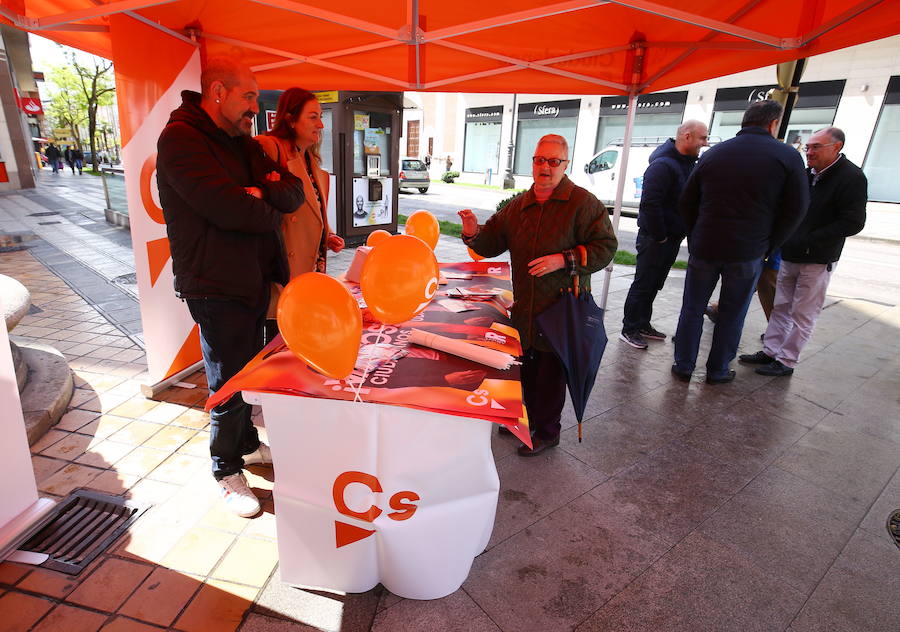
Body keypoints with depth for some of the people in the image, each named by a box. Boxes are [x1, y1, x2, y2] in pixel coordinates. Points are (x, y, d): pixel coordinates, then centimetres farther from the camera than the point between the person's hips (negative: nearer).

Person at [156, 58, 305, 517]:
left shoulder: (244, 143, 14)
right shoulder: (181, 139, -13)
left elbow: (293, 191, 4)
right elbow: (227, 207, -26)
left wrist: (261, 194, -17)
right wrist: (272, 212, -8)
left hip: (254, 279, 8)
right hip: (216, 287, -8)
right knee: (228, 384, 4)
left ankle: (247, 443, 41)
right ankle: (227, 472, 23)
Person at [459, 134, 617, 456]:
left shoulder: (583, 203, -8)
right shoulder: (518, 206, 9)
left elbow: (606, 247, -11)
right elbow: (491, 244, 11)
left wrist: (563, 260, -23)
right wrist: (474, 233, -11)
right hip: (524, 306, 6)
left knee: (551, 371, 6)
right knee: (526, 366, 18)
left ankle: (547, 432, 26)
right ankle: (529, 416, 41)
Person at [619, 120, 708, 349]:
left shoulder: (688, 164, 12)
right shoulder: (663, 165, -18)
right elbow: (649, 203, -25)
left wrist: (677, 234, 7)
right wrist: (659, 236, -19)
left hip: (672, 238, 9)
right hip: (654, 239, -9)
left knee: (653, 285, 16)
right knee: (643, 285, -1)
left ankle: (643, 325, 28)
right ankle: (629, 330, 9)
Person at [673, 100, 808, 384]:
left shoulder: (713, 153, 4)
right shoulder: (787, 156, -4)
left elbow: (686, 202, 6)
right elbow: (795, 210, -3)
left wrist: (696, 238, 12)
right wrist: (766, 247, 5)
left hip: (704, 248, 2)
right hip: (747, 254, -1)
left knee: (692, 309, 12)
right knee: (732, 315, 11)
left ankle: (683, 366, 19)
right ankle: (717, 371, 22)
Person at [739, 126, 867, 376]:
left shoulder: (852, 177, -12)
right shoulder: (806, 174, 9)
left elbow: (853, 223, -17)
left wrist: (808, 241, -20)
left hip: (818, 261, -7)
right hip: (789, 256, 7)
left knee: (803, 314, 2)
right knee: (780, 308, 13)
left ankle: (786, 361, 9)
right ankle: (770, 351, 23)